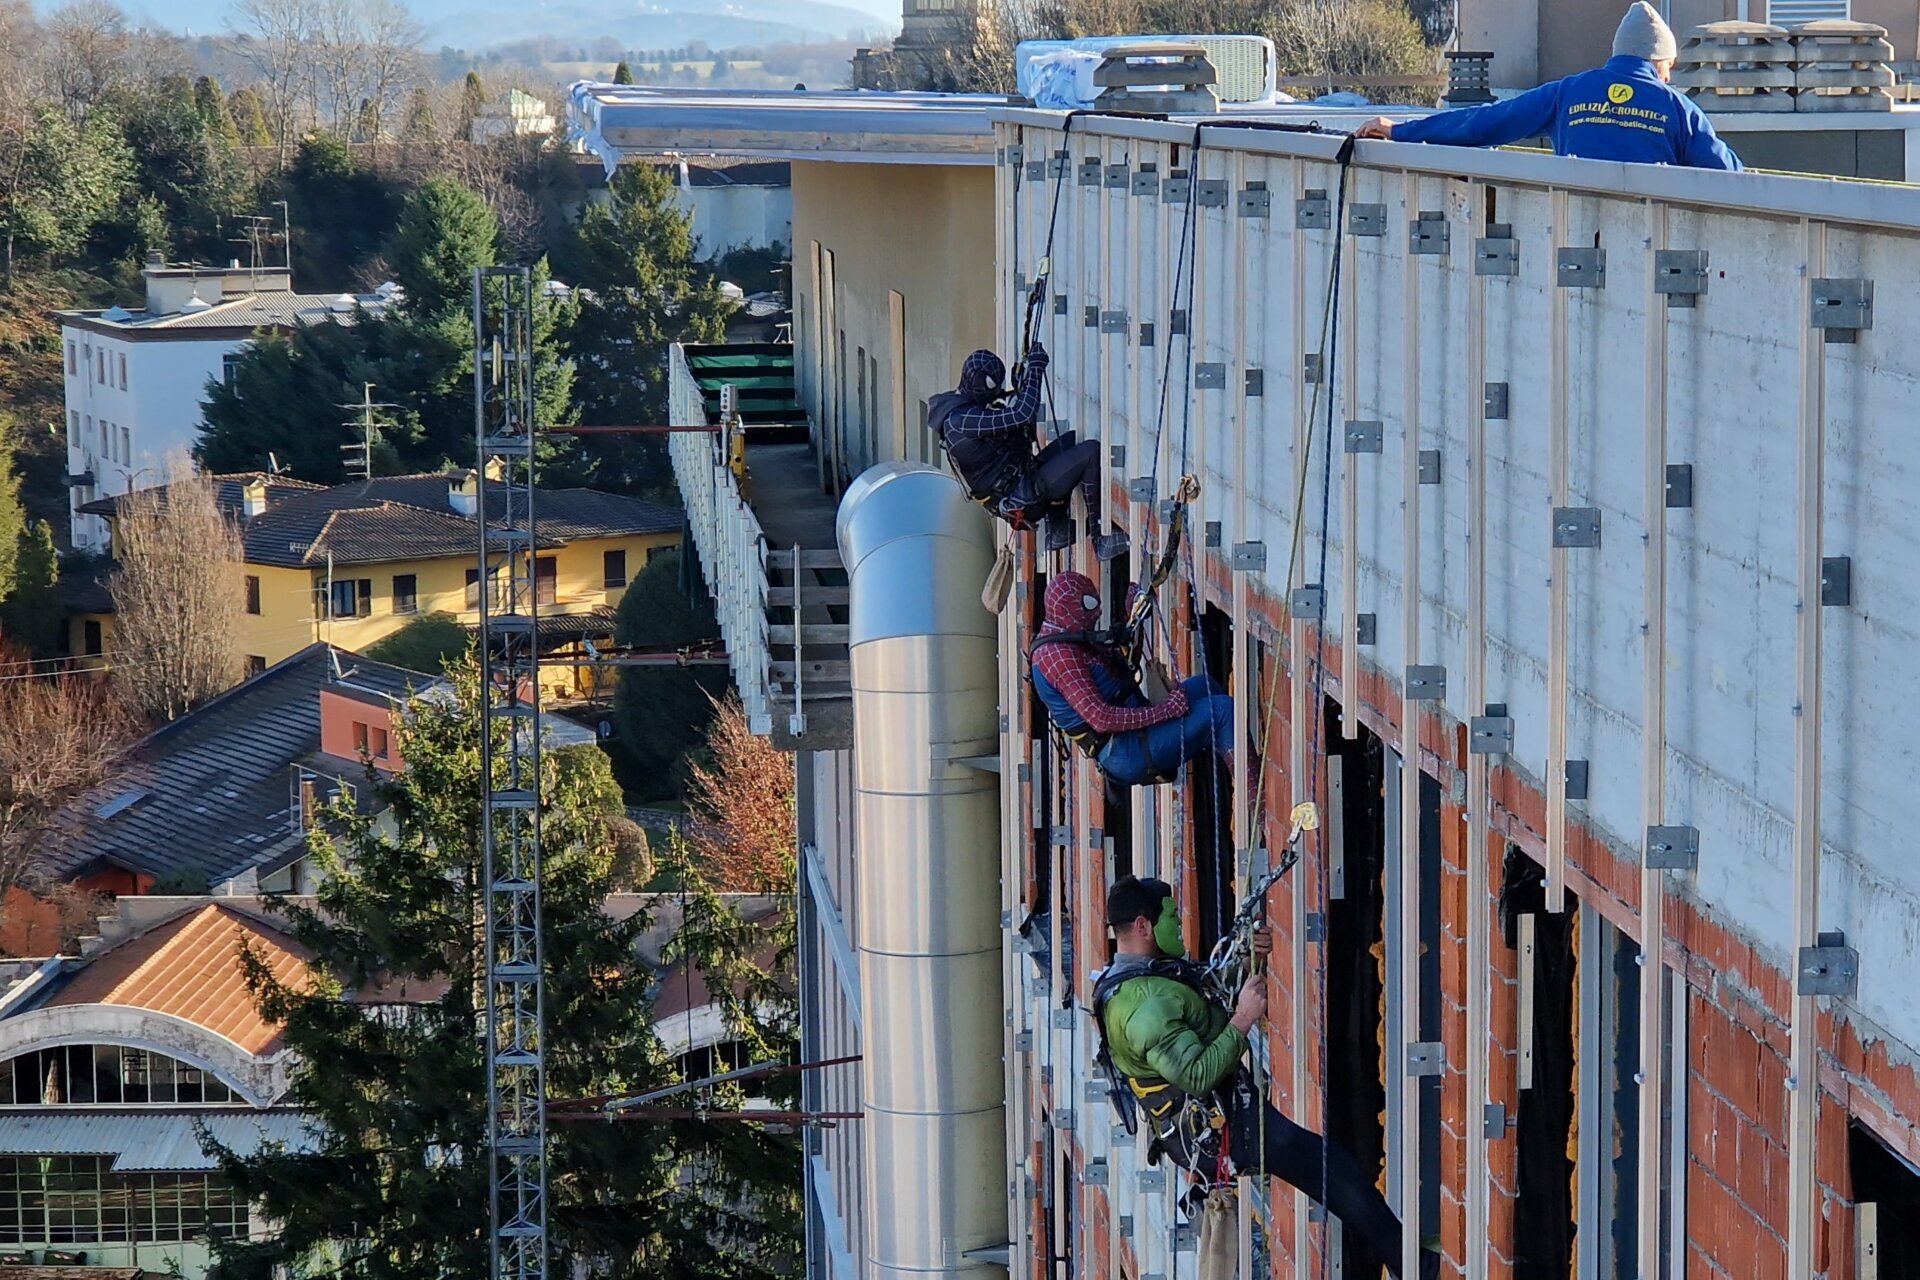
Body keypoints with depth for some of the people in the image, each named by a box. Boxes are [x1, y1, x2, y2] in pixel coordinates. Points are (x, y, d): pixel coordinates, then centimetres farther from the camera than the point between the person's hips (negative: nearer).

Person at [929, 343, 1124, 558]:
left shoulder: (957, 409, 10)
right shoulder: (961, 421, -23)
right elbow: (1021, 416, -28)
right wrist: (1035, 369, -19)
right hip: (1020, 498, -11)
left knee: (1070, 441, 24)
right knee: (1090, 453, -15)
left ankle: (1058, 530, 21)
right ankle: (1101, 541, -9)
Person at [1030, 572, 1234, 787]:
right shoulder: (1058, 655, -18)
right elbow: (1102, 718, -24)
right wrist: (1164, 711, -23)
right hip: (1126, 755, -11)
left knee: (1203, 685, 18)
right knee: (1220, 709, -16)